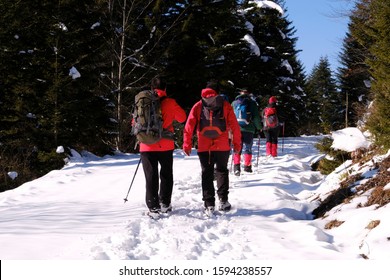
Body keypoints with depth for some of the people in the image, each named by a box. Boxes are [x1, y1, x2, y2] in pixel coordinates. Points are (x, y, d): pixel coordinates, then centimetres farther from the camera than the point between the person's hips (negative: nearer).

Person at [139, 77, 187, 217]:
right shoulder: (170, 103, -5)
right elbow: (182, 118, 9)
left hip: (147, 146, 0)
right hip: (165, 146, 0)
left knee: (151, 177, 4)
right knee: (166, 175, 16)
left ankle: (153, 207, 0)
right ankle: (165, 203, 19)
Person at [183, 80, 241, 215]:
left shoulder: (198, 106, 5)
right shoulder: (225, 105, 3)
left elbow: (189, 127, 1)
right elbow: (234, 126, 2)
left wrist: (187, 145, 5)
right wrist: (237, 143, 11)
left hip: (204, 148, 0)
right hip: (222, 146, 0)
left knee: (206, 174, 7)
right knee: (222, 171, 17)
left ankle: (209, 204, 2)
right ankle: (223, 200, 9)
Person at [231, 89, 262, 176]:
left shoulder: (234, 103, 10)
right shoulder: (252, 103, 2)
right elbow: (256, 117, -2)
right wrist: (259, 127, 11)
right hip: (249, 129, -2)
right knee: (247, 148, 9)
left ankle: (237, 166, -10)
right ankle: (247, 166, 11)